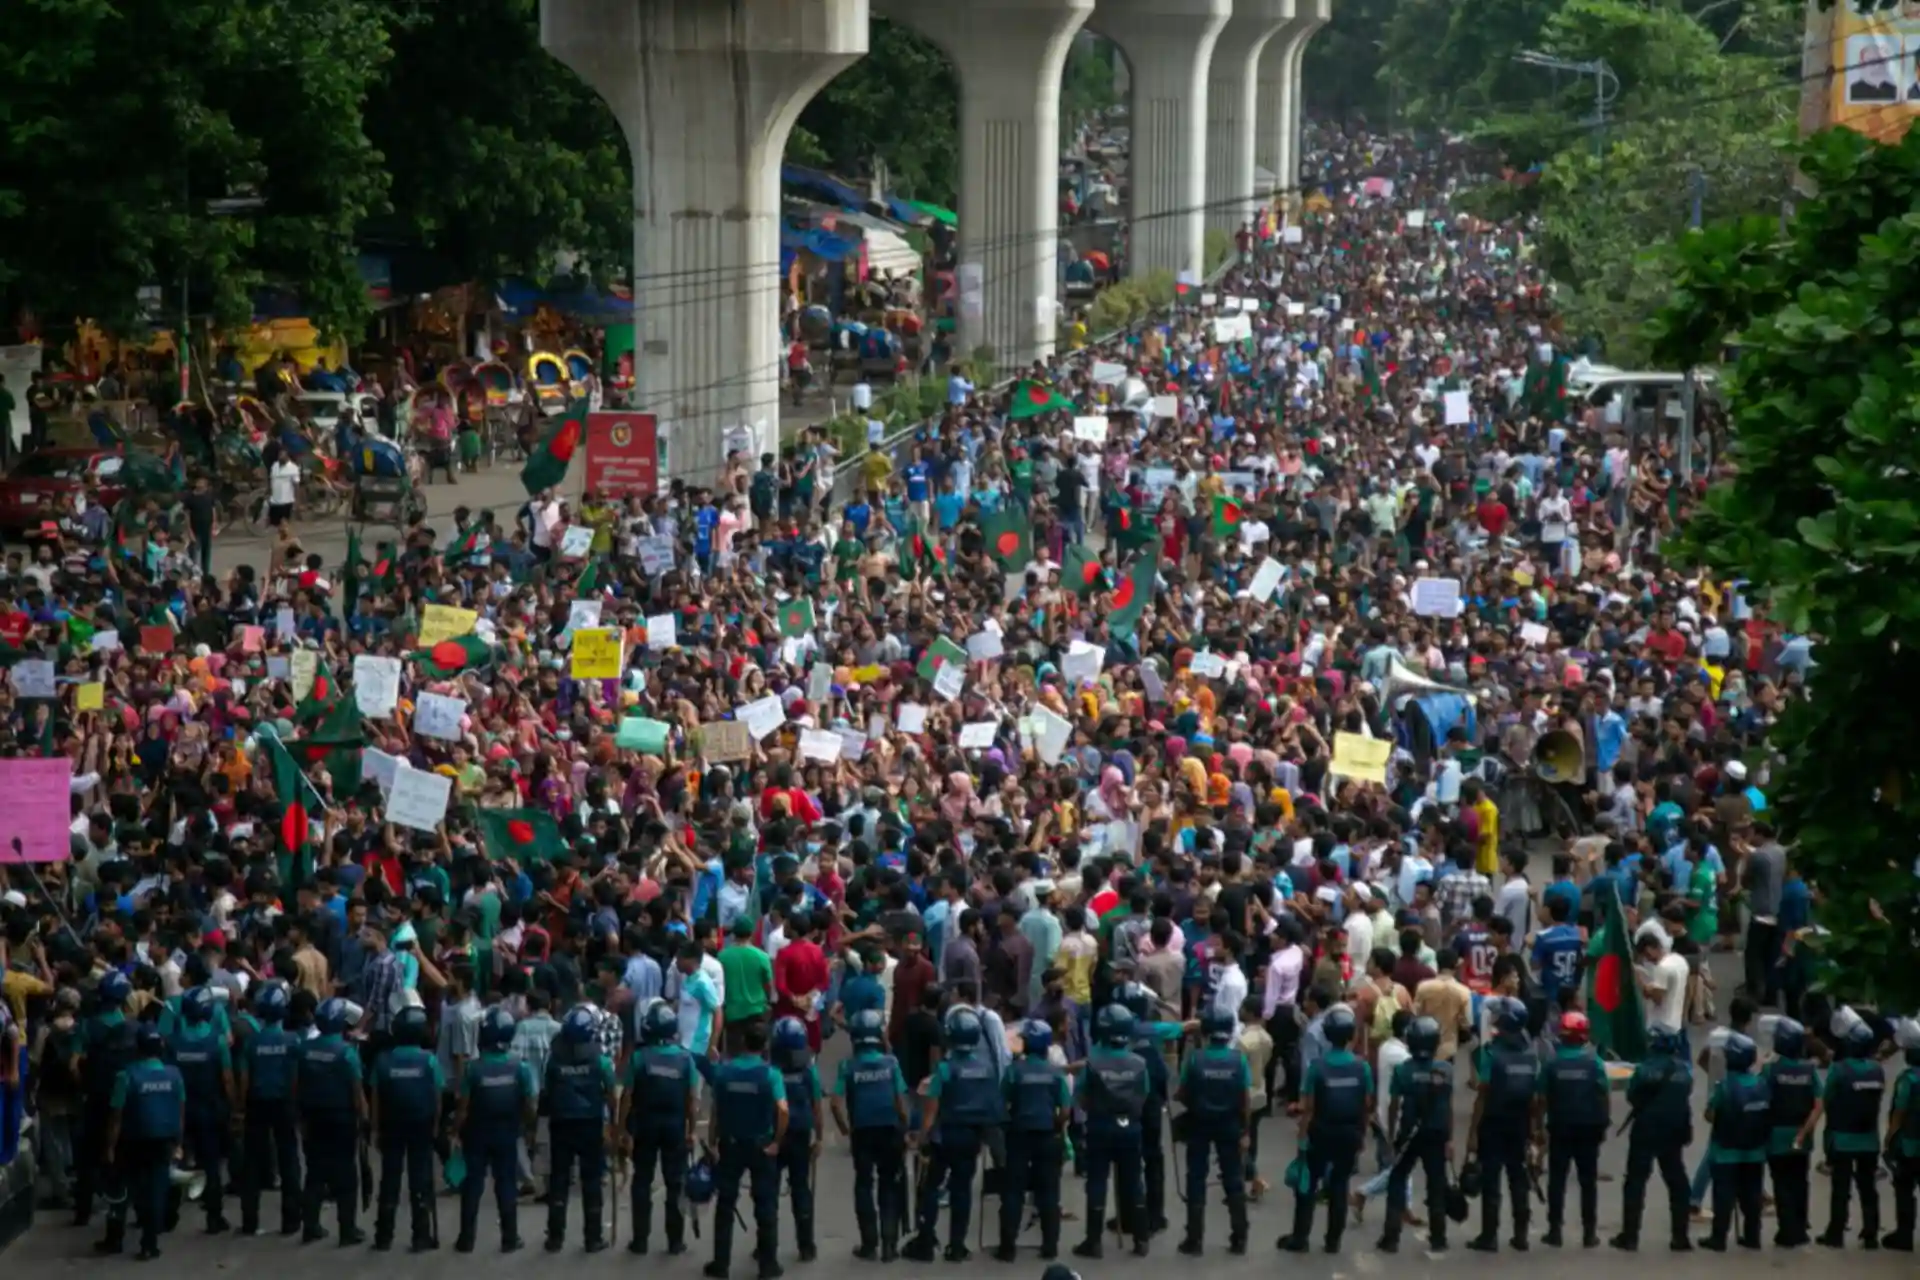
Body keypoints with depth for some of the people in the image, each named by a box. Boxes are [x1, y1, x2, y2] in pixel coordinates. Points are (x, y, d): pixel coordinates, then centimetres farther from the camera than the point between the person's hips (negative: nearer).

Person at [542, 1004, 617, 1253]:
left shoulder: (554, 1060, -5)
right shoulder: (600, 1061, -9)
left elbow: (546, 1094, 1)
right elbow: (610, 1095, -4)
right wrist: (614, 1123, 6)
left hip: (561, 1124, 2)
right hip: (591, 1125, -1)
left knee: (558, 1179, 8)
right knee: (592, 1181, 6)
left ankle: (555, 1237, 10)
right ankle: (594, 1238, 8)